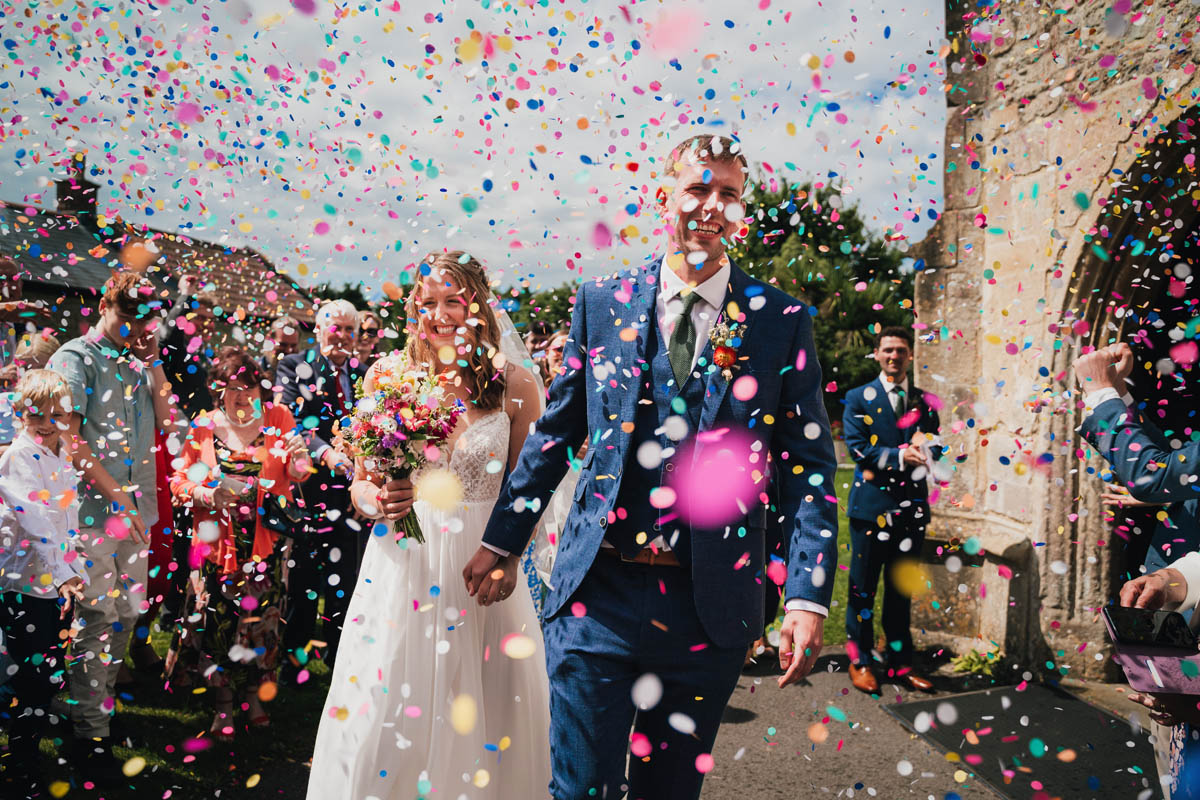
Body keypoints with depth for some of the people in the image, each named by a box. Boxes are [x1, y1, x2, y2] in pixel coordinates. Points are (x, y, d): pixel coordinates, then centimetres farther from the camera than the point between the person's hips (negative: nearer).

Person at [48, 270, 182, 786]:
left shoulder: (138, 364, 13)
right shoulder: (75, 359, -5)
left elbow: (168, 424, 4)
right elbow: (70, 439, -13)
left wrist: (154, 364, -3)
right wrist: (118, 496, -16)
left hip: (137, 510, 6)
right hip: (92, 509, -6)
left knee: (129, 612, 12)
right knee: (99, 617, -2)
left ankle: (99, 701, 30)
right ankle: (90, 734, 9)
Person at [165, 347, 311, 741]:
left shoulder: (279, 418, 1)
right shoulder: (204, 426, -2)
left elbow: (295, 477, 5)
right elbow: (179, 480, 2)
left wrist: (298, 462, -18)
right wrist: (208, 494, -17)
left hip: (266, 541, 1)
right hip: (219, 540, -1)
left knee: (261, 616, 8)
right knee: (218, 617, 4)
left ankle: (254, 694, 30)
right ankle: (223, 704, 23)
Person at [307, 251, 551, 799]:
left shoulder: (515, 384, -4)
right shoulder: (387, 375, -1)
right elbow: (359, 484, 5)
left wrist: (509, 563, -6)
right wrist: (376, 499, -16)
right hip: (401, 567, 1)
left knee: (481, 727, 11)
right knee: (382, 724, 7)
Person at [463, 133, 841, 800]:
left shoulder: (783, 321, 0)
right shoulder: (602, 303, 3)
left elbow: (809, 463, -1)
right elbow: (556, 432, 9)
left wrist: (810, 596, -9)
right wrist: (502, 542, 9)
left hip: (711, 606, 1)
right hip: (598, 593, 0)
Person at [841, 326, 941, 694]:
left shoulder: (924, 401, 13)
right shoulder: (859, 398, 3)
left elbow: (933, 445, 6)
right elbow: (857, 446, -7)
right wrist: (900, 456, -17)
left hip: (911, 506, 4)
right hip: (871, 504, -3)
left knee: (902, 589, 12)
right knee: (863, 587, 2)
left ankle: (900, 663, 22)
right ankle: (860, 661, 14)